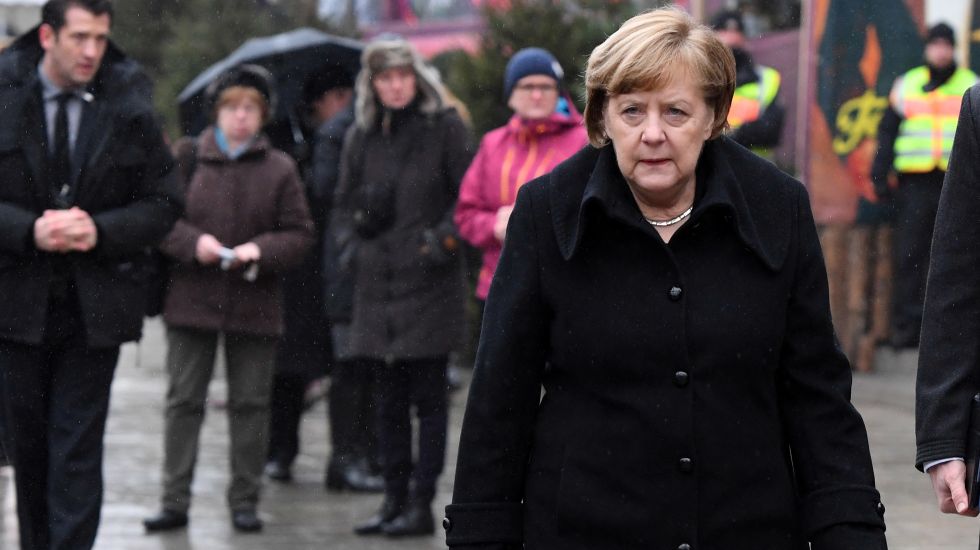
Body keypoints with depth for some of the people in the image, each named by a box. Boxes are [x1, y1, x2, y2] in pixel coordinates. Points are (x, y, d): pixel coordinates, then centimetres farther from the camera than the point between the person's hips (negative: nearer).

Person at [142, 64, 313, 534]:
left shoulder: (279, 169, 2)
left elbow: (300, 234, 2)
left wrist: (260, 249, -15)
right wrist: (193, 242, -14)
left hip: (254, 306, 0)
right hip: (192, 300, 0)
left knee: (250, 403, 6)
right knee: (183, 400, 2)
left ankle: (244, 501, 14)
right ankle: (175, 501, 7)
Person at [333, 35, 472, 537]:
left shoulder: (444, 128, -2)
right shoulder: (360, 137, 12)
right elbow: (345, 203, 19)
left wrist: (446, 236, -16)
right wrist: (365, 213, -2)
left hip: (429, 285, -5)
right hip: (377, 284, 5)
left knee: (428, 399, -3)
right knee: (389, 401, 9)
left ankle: (421, 504, 0)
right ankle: (394, 499, 15)